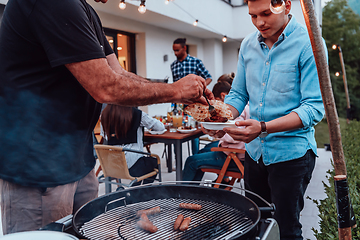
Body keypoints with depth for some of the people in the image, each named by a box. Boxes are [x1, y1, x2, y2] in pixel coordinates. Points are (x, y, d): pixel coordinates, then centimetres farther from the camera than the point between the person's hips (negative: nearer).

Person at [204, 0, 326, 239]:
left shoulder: (309, 44, -13)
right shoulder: (248, 44, 5)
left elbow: (314, 108, -19)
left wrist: (264, 127, -30)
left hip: (291, 152, -5)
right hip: (255, 150, 6)